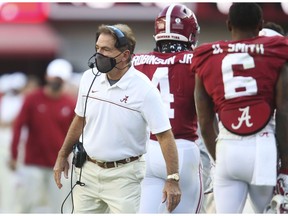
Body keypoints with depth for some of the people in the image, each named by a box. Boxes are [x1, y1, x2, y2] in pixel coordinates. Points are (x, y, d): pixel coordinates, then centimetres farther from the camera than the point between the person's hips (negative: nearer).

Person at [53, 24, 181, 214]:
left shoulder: (144, 89, -16)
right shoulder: (89, 78, 0)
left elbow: (165, 135, -15)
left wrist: (173, 179, -21)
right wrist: (63, 156, 18)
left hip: (123, 175, -5)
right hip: (88, 170, 5)